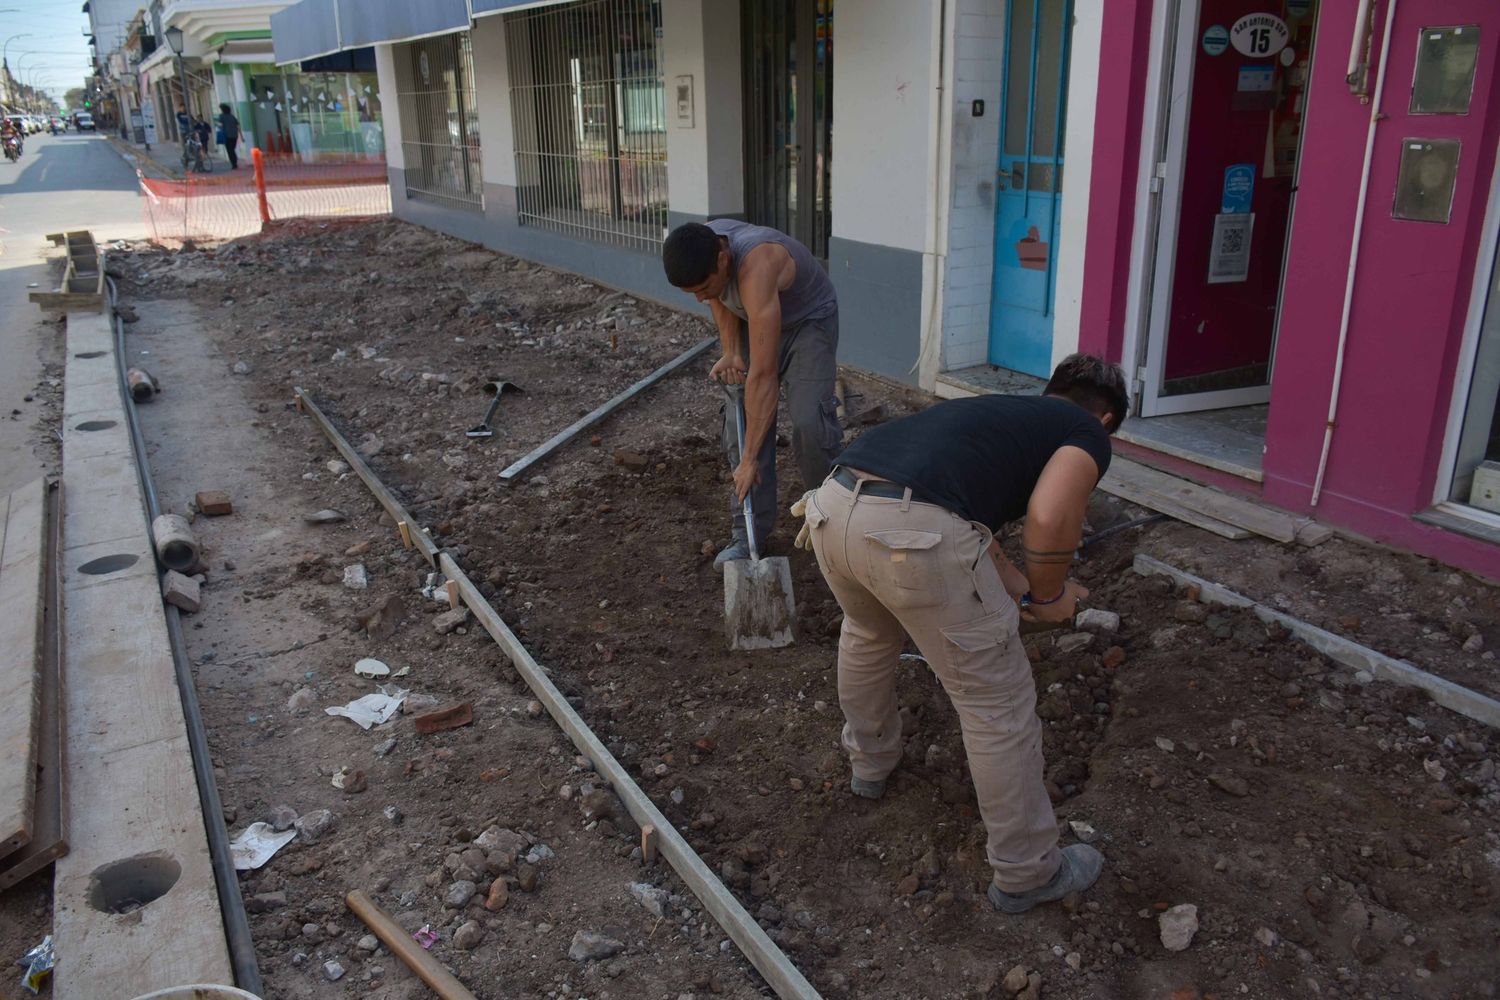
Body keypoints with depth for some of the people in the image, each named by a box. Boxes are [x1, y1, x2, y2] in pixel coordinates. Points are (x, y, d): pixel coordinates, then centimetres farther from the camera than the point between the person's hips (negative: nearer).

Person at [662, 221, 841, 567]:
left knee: (809, 421, -21)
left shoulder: (756, 269, -44)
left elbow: (763, 376, -44)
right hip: (752, 321, 6)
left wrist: (750, 459, -42)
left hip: (808, 319, -6)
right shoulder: (699, 251, -23)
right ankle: (748, 532, 2)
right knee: (741, 421, -5)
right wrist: (730, 353, -12)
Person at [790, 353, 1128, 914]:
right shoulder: (1087, 433, 16)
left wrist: (1024, 590, 46)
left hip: (832, 507, 8)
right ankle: (1026, 872, 29)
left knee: (868, 634, 38)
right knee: (997, 704, 12)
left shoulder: (1001, 410, 36)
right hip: (914, 532, -7)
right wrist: (1050, 595, 13)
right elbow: (1049, 516, -4)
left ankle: (869, 761, 60)